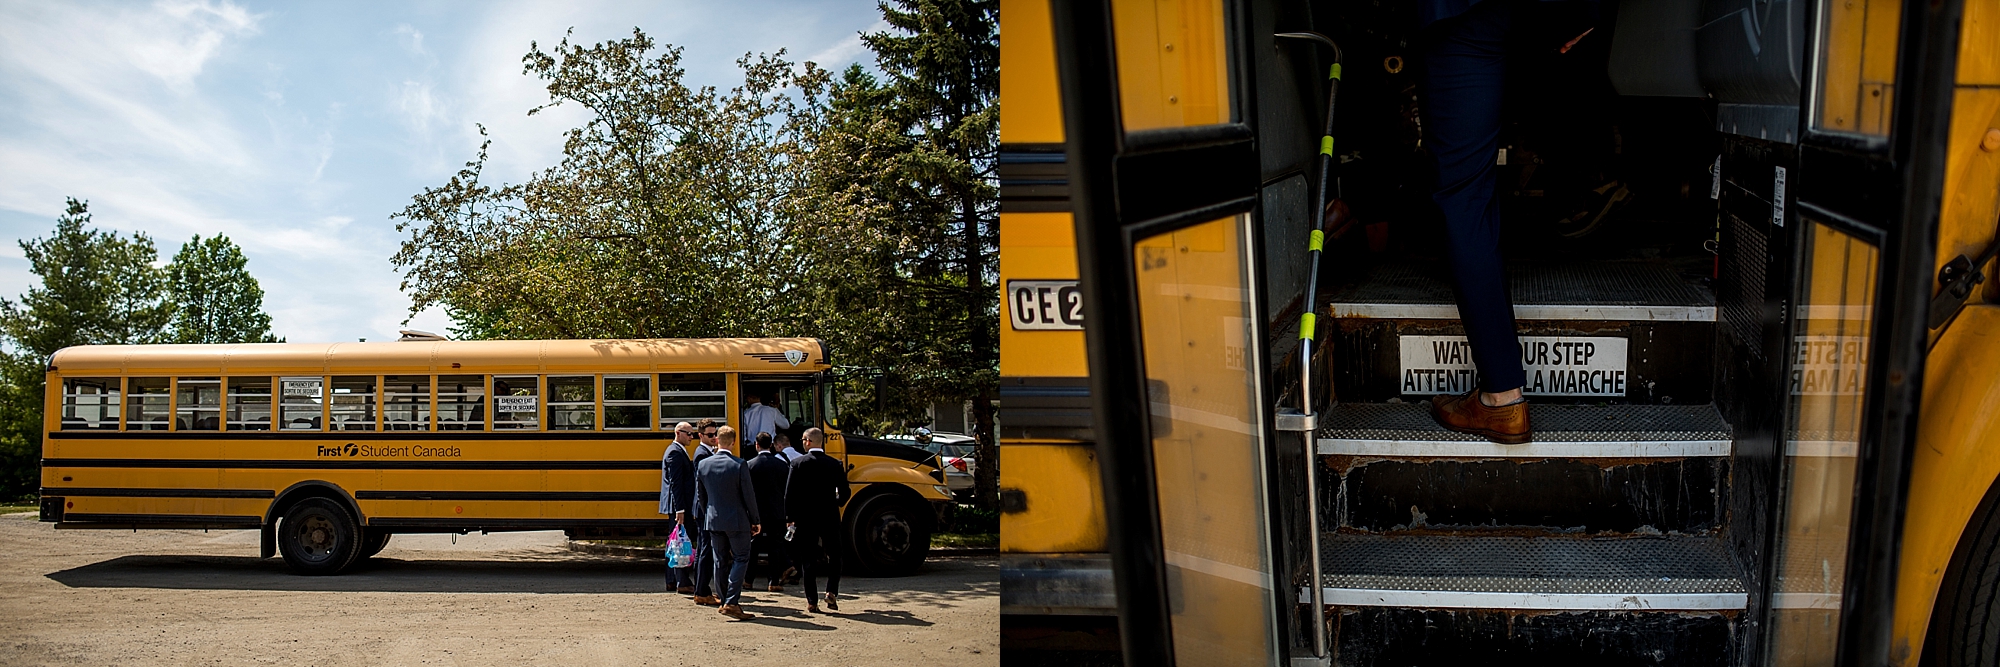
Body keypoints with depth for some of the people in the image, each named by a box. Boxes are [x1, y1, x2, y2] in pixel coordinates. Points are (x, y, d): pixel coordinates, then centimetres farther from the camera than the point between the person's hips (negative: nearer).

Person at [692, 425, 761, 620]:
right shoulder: (740, 465, -14)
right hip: (737, 521, -4)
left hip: (713, 521, 5)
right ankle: (731, 602, -7)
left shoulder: (703, 465, -1)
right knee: (741, 558, 2)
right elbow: (749, 496, -9)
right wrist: (755, 521, 2)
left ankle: (724, 601, 19)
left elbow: (700, 496, 9)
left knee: (721, 560, 13)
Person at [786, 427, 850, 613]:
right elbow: (844, 493, 1)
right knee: (834, 556, 15)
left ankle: (811, 602, 4)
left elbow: (789, 493, -6)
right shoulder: (835, 465, -2)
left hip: (805, 518, -1)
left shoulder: (798, 464, -6)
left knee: (807, 560, 6)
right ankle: (832, 592, -2)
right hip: (829, 517, 1)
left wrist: (790, 517, 5)